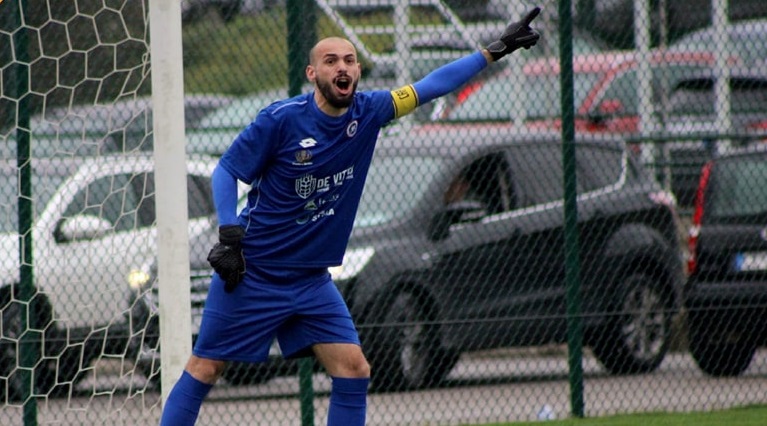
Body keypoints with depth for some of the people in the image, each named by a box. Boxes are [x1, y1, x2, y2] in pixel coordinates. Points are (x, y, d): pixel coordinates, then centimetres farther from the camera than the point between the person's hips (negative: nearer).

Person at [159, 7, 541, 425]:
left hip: (311, 280, 5)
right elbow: (225, 171, -8)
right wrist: (230, 237, -17)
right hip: (251, 273, -5)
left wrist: (494, 50, 5)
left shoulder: (367, 112, 0)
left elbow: (431, 85, 7)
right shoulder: (282, 119, -14)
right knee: (205, 368, -3)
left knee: (353, 370, -3)